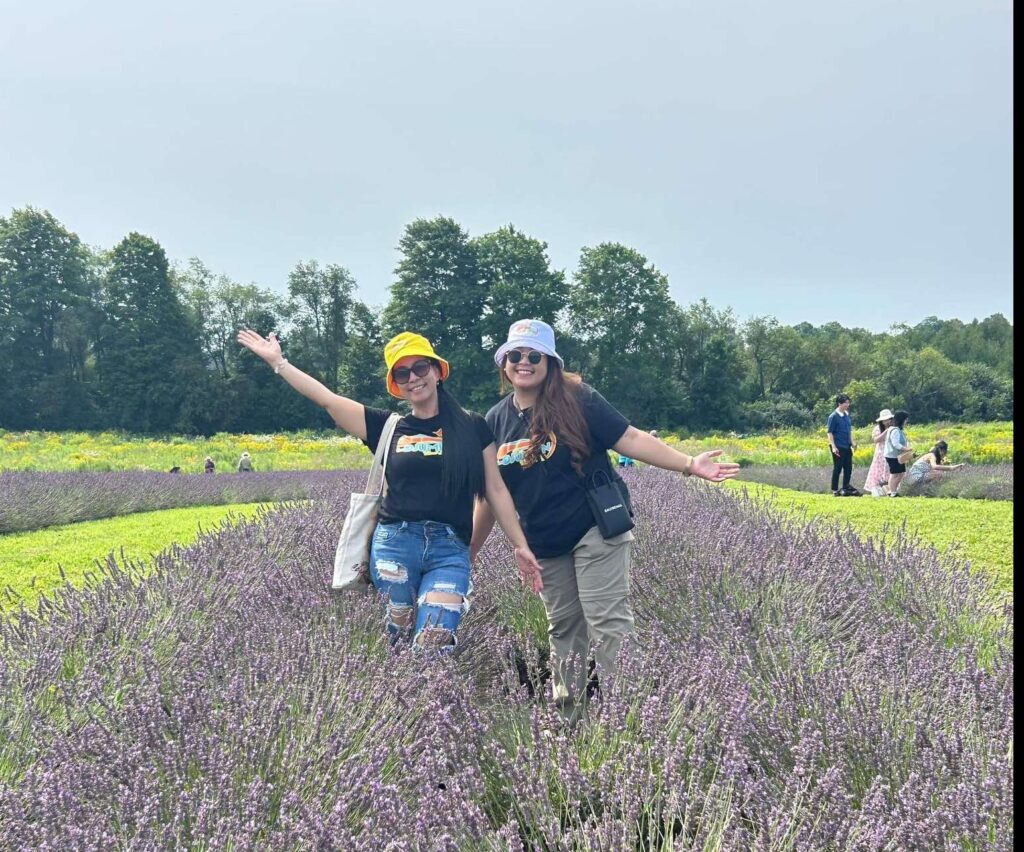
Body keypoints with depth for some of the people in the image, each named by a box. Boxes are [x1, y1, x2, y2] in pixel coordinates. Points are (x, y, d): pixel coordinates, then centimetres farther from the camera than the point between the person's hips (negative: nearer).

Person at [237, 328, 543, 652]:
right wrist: (277, 361, 5)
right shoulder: (387, 427, 10)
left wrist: (520, 546, 6)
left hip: (450, 551, -1)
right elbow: (327, 399, 7)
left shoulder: (472, 427, 8)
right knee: (400, 643, 3)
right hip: (394, 546, 2)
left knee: (432, 648, -13)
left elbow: (495, 490, 10)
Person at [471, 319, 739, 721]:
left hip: (594, 531, -5)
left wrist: (689, 464, -23)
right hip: (544, 546, 5)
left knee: (609, 624, -8)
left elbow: (630, 439, -12)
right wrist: (468, 553, 11)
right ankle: (567, 714, 27)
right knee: (563, 629, 14)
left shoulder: (577, 399, -10)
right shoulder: (497, 420, 4)